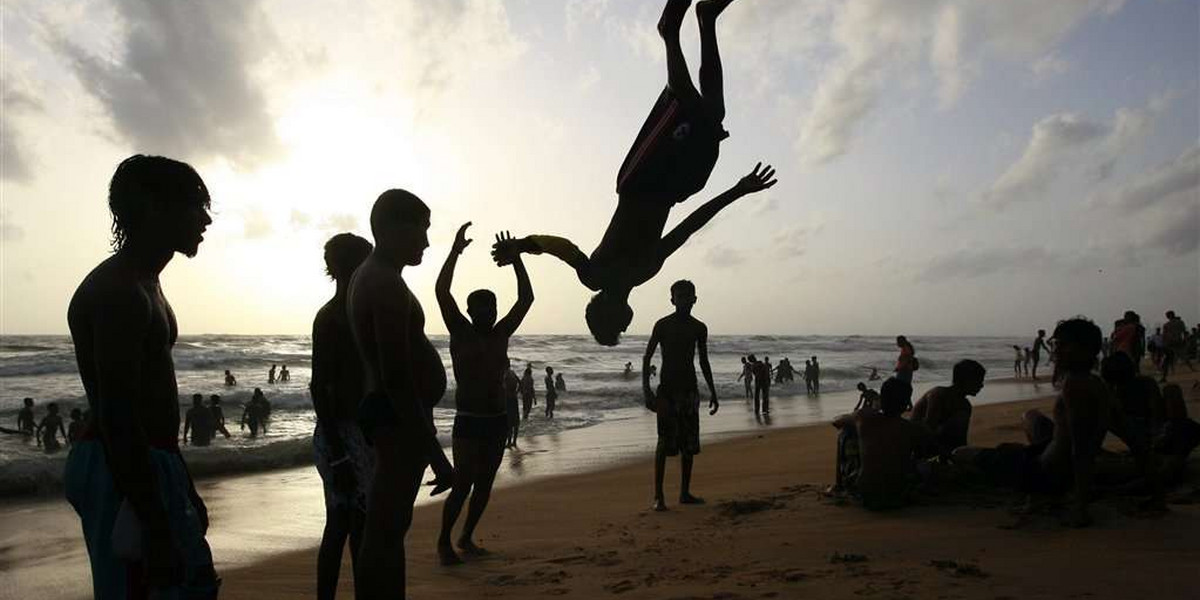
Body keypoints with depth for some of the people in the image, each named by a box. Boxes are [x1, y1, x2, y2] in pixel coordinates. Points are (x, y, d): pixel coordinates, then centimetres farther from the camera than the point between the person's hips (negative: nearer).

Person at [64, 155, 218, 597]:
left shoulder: (143, 284, 14)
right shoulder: (117, 291, -18)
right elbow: (116, 418, -25)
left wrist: (185, 489, 23)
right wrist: (157, 530, -26)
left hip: (150, 468, 10)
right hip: (123, 476, -10)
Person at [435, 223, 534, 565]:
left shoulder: (500, 335, 10)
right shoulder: (460, 333, -2)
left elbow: (526, 297, 9)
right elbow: (442, 291, -13)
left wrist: (515, 259, 5)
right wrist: (456, 251, -14)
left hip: (498, 420, 5)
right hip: (468, 420, -5)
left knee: (484, 484, 11)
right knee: (462, 484, -7)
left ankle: (467, 537, 25)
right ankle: (444, 542, 6)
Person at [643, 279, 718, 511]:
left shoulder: (699, 328, 9)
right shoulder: (663, 325, -4)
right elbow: (647, 357, -6)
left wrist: (712, 392, 16)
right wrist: (646, 389, -16)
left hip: (689, 389, 5)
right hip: (667, 388, -5)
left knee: (689, 444, 7)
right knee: (664, 443, -9)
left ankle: (685, 492, 17)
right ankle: (658, 496, -5)